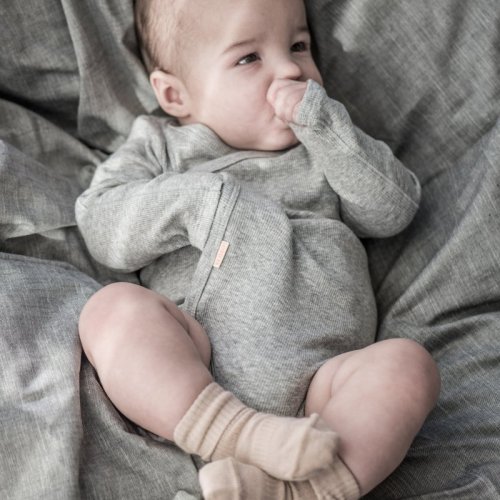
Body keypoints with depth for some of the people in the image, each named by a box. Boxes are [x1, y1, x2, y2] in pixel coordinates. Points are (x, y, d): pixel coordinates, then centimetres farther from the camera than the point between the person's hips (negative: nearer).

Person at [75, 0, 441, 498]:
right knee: (113, 307, -24)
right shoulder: (160, 144, 21)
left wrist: (324, 125, 3)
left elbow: (394, 211, 12)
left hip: (315, 378, 2)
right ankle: (240, 435, -36)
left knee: (408, 364, -23)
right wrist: (203, 199, -7)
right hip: (190, 370, -1)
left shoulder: (326, 142, 26)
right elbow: (100, 228, 6)